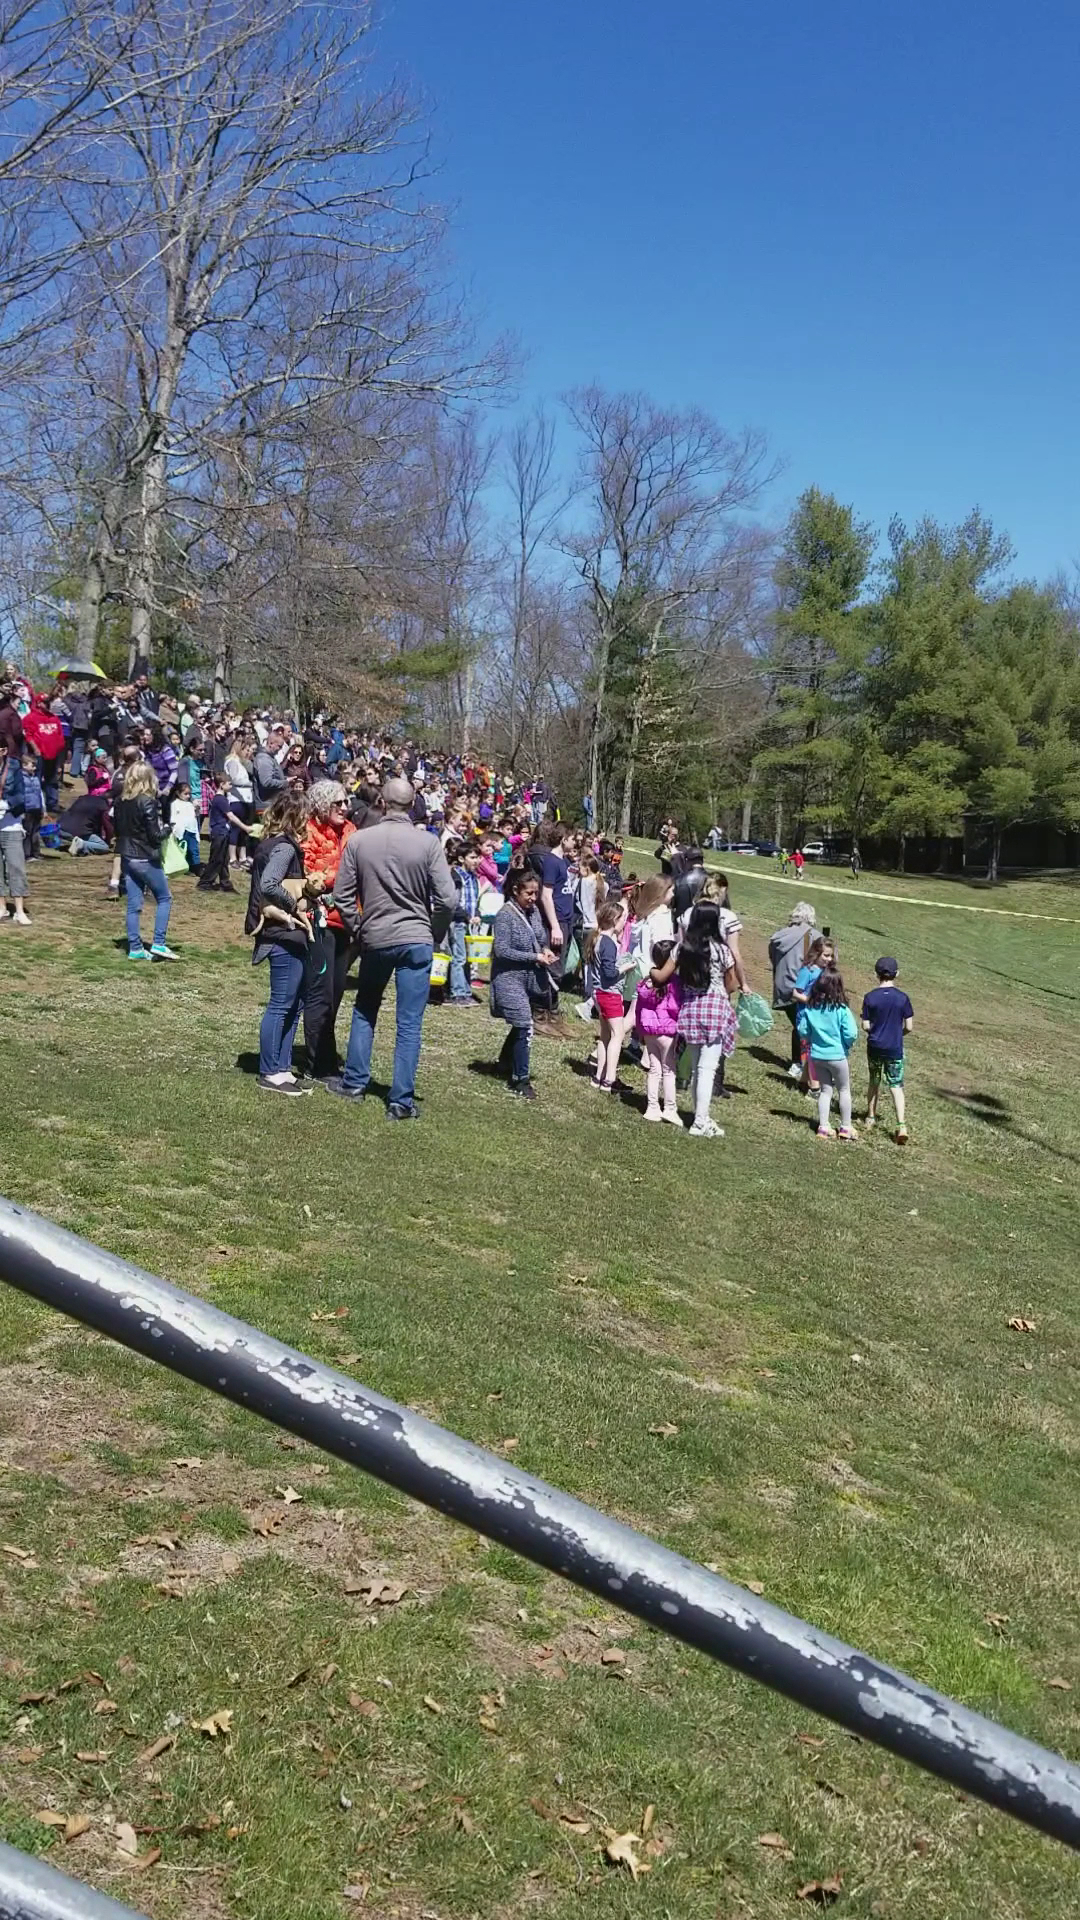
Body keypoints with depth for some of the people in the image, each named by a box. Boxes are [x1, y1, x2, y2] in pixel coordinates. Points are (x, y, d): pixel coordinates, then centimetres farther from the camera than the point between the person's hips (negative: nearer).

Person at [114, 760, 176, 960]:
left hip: (126, 858, 7)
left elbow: (116, 828, 12)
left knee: (133, 904, 9)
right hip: (146, 859, -6)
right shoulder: (147, 802, -17)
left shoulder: (121, 801, 3)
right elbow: (155, 835, -17)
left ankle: (135, 948, 11)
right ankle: (158, 944, 1)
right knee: (164, 899, 8)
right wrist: (166, 829, 2)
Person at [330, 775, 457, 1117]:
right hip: (416, 940, -2)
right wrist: (433, 934, 7)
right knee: (409, 1024, 3)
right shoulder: (428, 842, -9)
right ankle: (401, 1100, 5)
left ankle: (354, 1082, 28)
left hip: (374, 939, 2)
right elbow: (447, 899, -10)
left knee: (364, 1011, 22)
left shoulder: (359, 841, -4)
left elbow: (342, 895, 0)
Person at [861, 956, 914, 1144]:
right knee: (896, 1086, 2)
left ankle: (871, 1117, 33)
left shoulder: (869, 997, -9)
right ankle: (902, 1125, -12)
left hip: (875, 1046, 1)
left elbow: (865, 1026, -8)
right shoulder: (902, 997, -9)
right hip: (895, 1048, -1)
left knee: (874, 1082, 21)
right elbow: (909, 1027, -6)